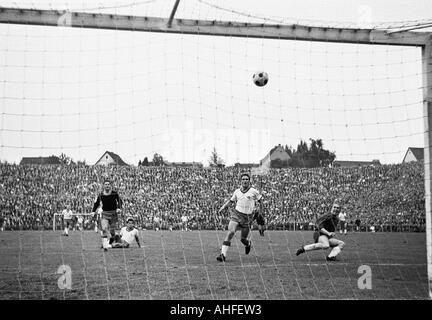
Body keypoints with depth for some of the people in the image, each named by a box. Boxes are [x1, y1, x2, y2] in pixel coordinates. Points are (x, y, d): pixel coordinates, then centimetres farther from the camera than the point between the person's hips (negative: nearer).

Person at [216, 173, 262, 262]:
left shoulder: (253, 191, -2)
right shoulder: (237, 191, 6)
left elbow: (260, 199, 14)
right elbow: (231, 200, 23)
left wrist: (257, 207, -3)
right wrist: (224, 206, 10)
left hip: (247, 218, -1)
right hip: (236, 214, 1)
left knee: (243, 239, 5)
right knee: (230, 232, -21)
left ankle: (248, 243, 46)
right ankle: (223, 254, -24)